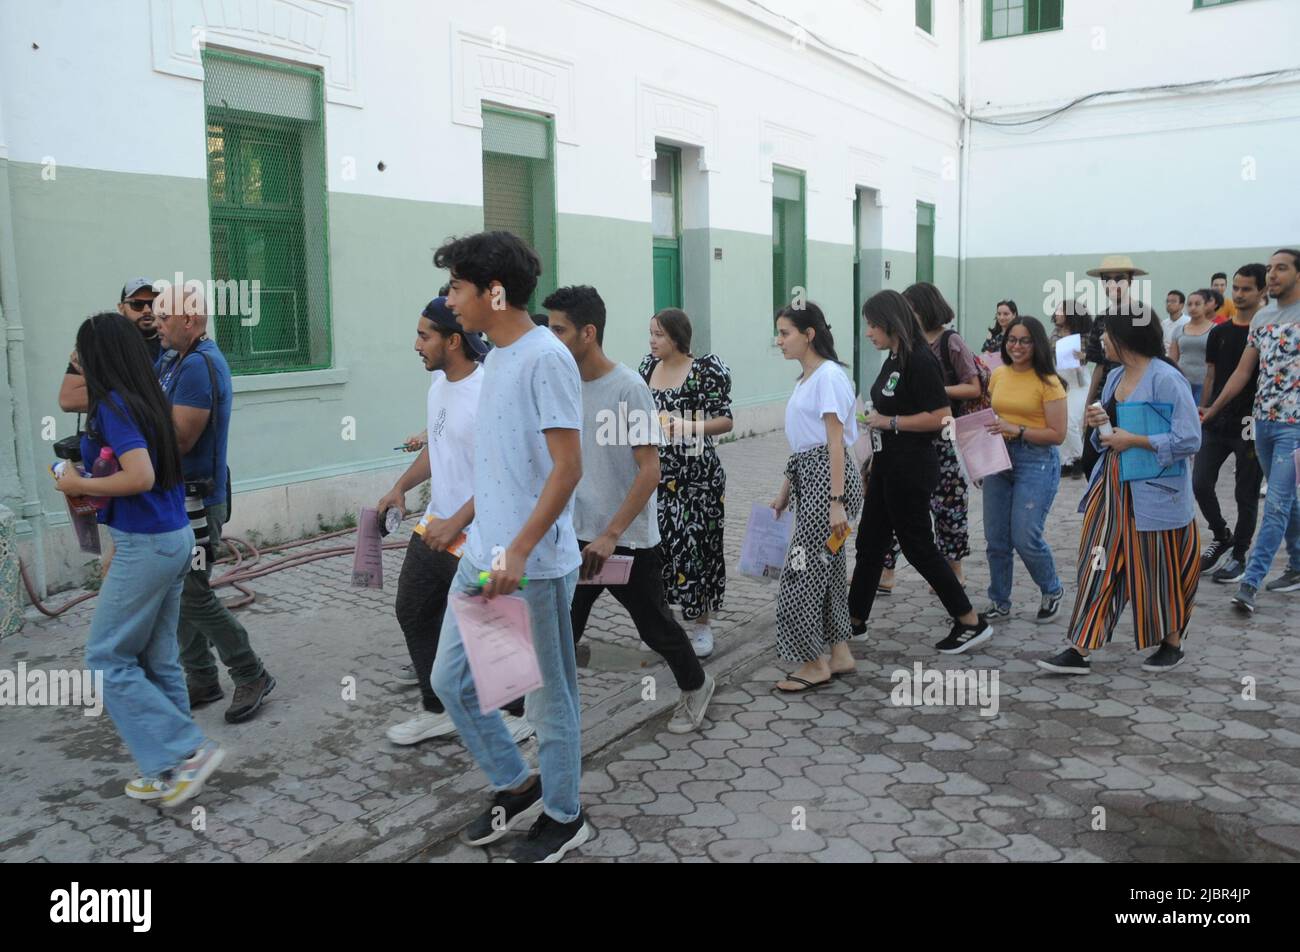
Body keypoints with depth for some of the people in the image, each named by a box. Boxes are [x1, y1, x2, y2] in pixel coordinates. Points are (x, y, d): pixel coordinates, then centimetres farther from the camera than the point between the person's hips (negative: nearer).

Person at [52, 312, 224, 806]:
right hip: (175, 537, 8)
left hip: (146, 544, -8)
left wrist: (79, 486, -13)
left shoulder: (113, 405, -15)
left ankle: (187, 750, 2)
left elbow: (141, 477, -26)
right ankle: (171, 771, 21)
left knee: (107, 658, 3)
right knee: (156, 659, 14)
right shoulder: (148, 400, 9)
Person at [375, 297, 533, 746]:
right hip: (434, 527, 9)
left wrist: (456, 523, -24)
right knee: (413, 613, 18)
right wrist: (402, 485, 7)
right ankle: (437, 710, 34)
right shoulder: (438, 384, 6)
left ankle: (517, 715, 28)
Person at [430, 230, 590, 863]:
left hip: (535, 565, -9)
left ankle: (563, 817, 28)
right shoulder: (495, 356, 11)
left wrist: (519, 550, -24)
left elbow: (567, 467, -20)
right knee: (449, 681, 14)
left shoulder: (546, 358, -16)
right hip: (482, 555, 9)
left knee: (549, 697, 7)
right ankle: (517, 788, 32)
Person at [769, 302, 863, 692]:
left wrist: (836, 500, -20)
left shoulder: (829, 375, -13)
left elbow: (835, 443, -18)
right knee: (826, 565, 13)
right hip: (808, 476, 10)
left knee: (803, 568, -5)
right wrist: (785, 492, 19)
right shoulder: (805, 378, 15)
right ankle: (839, 654, 22)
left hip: (828, 475, -10)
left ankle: (816, 662, 5)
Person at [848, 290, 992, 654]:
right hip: (888, 466, 10)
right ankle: (855, 618, 26)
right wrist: (873, 418, 10)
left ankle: (972, 622, 11)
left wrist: (889, 421, -19)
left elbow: (941, 416, -24)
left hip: (911, 470, -10)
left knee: (918, 546, -1)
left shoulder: (920, 361, -18)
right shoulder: (893, 360, 10)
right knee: (869, 542, 14)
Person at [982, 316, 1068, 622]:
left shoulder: (1048, 382, -9)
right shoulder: (998, 376, 8)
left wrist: (1018, 430, -20)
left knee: (1025, 537, -8)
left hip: (1036, 461, -6)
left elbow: (1057, 435, -11)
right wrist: (986, 430, 1)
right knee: (995, 538, 7)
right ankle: (999, 602, 22)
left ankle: (1053, 591, 20)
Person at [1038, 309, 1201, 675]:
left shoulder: (1166, 379, -15)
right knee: (1098, 566, 4)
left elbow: (1189, 439, -20)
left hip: (1154, 493, -7)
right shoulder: (1114, 377, 10)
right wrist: (1098, 423, -1)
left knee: (1157, 571, 7)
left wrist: (1133, 440, -17)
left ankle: (1172, 644, 29)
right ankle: (1080, 650, 7)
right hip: (1111, 486, 7)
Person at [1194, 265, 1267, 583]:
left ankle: (1238, 556, 17)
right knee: (1200, 485, 0)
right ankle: (1221, 537, 24)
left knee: (1246, 495, 5)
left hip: (1250, 427, -4)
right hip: (1217, 425, 4)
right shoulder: (1219, 333, 8)